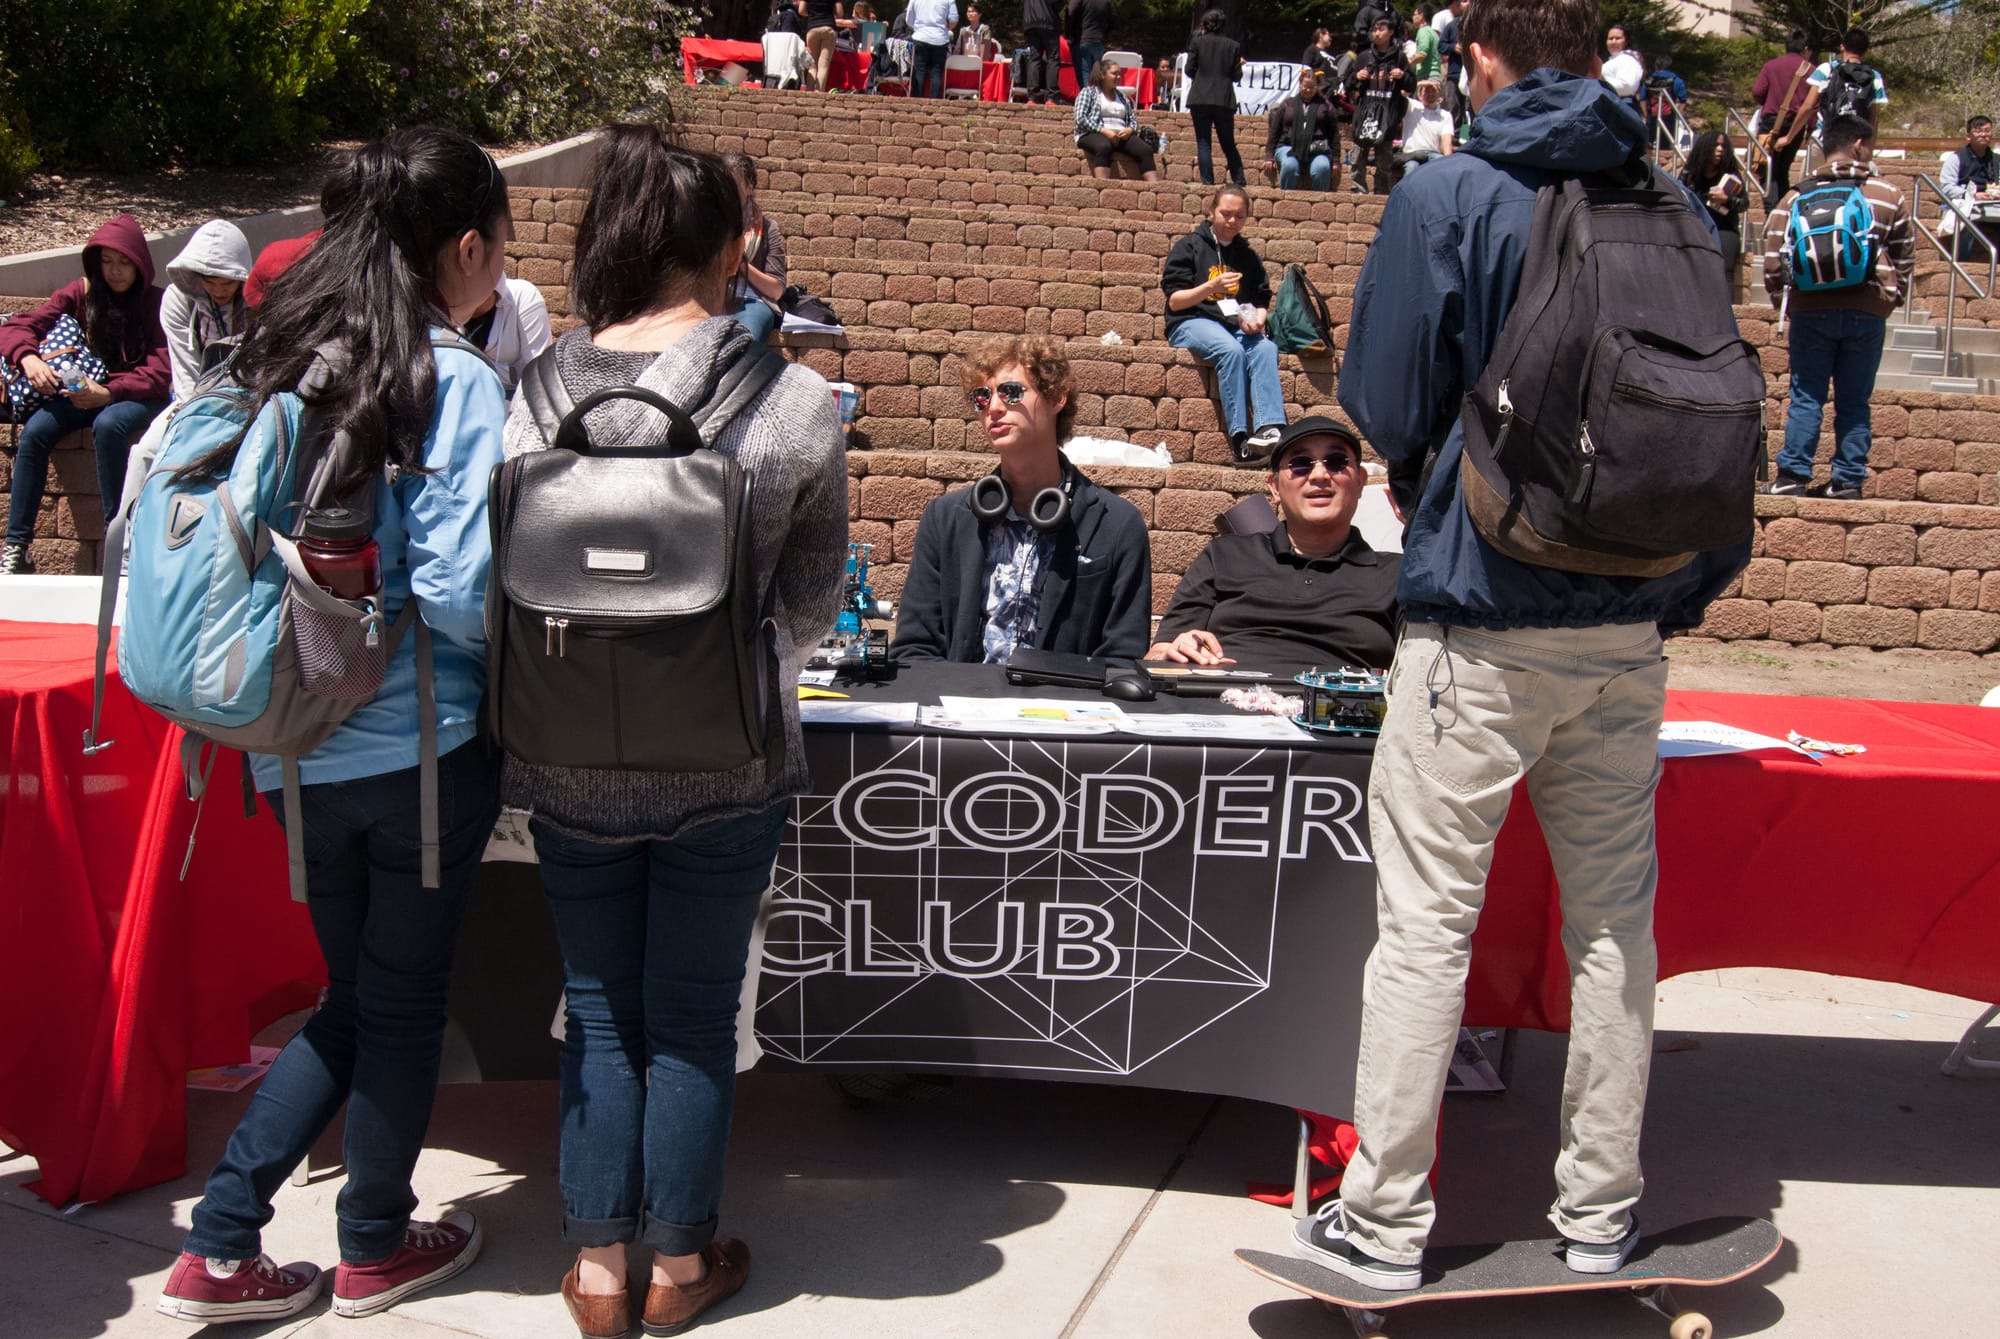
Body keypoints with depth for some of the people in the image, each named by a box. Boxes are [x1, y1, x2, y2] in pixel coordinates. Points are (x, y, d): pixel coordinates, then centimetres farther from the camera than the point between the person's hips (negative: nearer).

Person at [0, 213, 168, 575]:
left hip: (138, 397, -3)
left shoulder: (155, 303, -4)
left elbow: (159, 375, -13)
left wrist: (109, 393, -29)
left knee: (108, 424, -37)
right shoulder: (81, 293, 5)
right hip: (83, 391, 3)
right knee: (35, 430, -25)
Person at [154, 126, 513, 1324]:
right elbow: (457, 585, -20)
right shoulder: (456, 383, -14)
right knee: (404, 997, 12)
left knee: (351, 994, 20)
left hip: (298, 744, 6)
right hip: (420, 741, -6)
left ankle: (222, 1246, 21)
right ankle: (375, 1248, 28)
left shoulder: (279, 358, 5)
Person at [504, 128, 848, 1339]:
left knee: (598, 1009, 17)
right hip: (726, 763, -1)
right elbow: (812, 598, 0)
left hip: (570, 762, 2)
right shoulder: (794, 405, -11)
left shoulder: (537, 398, -7)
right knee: (692, 1015, 14)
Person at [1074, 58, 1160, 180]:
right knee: (1104, 146, -41)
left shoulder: (1122, 96, 24)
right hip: (1094, 134, -5)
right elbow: (1080, 118, -4)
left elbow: (1133, 119, 22)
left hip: (1122, 136, 5)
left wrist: (1129, 129, -3)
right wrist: (1104, 131, -15)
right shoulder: (1088, 91, 9)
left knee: (1146, 150, -24)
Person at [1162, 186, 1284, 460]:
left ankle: (1270, 428, -47)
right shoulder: (1189, 247, 8)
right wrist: (1211, 287, -17)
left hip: (1237, 325, 4)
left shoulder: (1248, 257, 21)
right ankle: (1241, 437, -43)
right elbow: (1174, 301, 0)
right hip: (1192, 322, -4)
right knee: (1230, 349, -36)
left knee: (1266, 348, -30)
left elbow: (1261, 301, 19)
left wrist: (1257, 321, -5)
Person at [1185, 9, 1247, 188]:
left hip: (1200, 99, -2)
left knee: (1203, 142, 1)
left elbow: (1189, 69, 0)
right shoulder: (1233, 46, 5)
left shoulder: (1197, 42, 0)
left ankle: (1207, 181, -8)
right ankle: (1239, 182, 8)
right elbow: (1237, 75, 5)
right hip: (1225, 100, 2)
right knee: (1228, 144, 11)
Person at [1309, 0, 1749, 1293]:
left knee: (1426, 924, 2)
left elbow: (1389, 412, -4)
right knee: (1614, 920, 13)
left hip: (1480, 619, -4)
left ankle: (1384, 1224, 9)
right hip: (1628, 629, 5)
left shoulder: (1449, 196, -6)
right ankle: (1602, 1213, 23)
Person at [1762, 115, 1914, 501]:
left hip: (1812, 310, 0)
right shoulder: (1890, 196, 5)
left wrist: (1782, 301, 11)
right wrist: (1890, 296, 23)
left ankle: (1794, 474, 0)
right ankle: (1850, 480, 8)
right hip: (1869, 312, 1)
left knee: (1806, 396, 5)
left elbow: (1773, 258, 0)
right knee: (1854, 401, 7)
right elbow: (1906, 258, 11)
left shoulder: (1797, 195, 3)